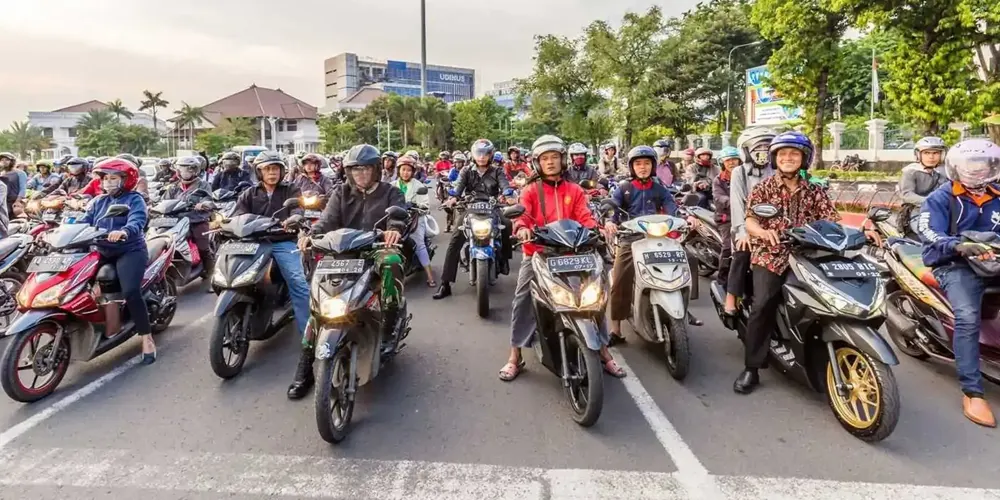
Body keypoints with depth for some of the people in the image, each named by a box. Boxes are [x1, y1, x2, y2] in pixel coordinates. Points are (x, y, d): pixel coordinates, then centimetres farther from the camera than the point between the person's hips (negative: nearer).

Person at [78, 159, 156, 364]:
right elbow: (84, 222, 7)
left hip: (130, 251, -7)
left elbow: (137, 222, -21)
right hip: (103, 252, 7)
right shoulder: (98, 202, 19)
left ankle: (147, 340, -21)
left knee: (131, 292, -26)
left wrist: (124, 232, -43)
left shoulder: (134, 199, -2)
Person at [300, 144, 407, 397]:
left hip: (378, 250, -2)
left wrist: (394, 229, -39)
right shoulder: (341, 193, 15)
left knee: (392, 262, -38)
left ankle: (389, 323, -24)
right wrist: (312, 235, -24)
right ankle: (306, 364, -8)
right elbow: (328, 219, -1)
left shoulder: (391, 192, 8)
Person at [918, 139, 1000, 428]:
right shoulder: (940, 199, 3)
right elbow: (931, 236, -12)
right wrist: (959, 246, -31)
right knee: (968, 318, -28)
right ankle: (972, 392, -23)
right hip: (955, 264, -5)